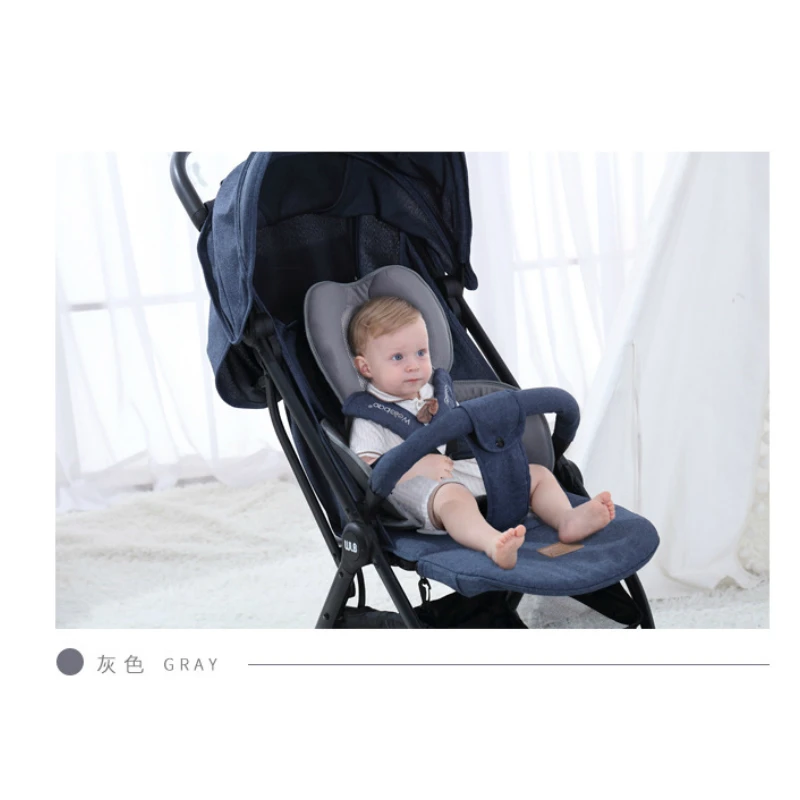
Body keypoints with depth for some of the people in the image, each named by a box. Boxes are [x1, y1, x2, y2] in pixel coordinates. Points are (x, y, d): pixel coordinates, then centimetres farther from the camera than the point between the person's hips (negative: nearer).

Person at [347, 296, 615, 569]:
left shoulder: (436, 393, 23)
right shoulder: (370, 417, -1)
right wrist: (417, 467, -26)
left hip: (467, 469, 8)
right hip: (418, 486, -8)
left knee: (538, 474, 0)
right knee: (452, 495, -41)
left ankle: (567, 519, -28)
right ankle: (492, 543, -67)